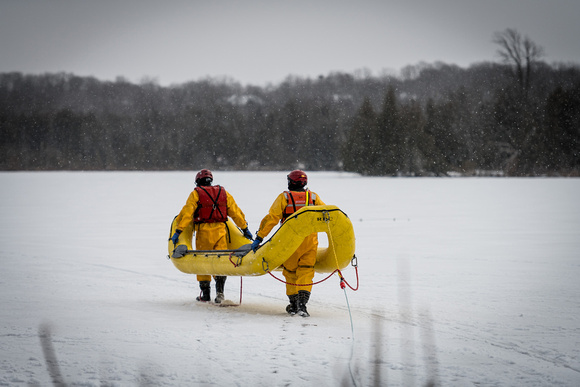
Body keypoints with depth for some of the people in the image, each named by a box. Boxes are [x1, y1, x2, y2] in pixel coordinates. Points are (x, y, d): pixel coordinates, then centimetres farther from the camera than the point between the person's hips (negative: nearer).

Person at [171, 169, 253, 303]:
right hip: (220, 230, 2)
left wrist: (178, 231, -10)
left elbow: (186, 214, -9)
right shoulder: (223, 193, 12)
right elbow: (236, 212, 12)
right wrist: (245, 229, 19)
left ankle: (205, 293, 11)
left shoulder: (196, 194, 0)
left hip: (203, 231, -2)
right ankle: (219, 289, -13)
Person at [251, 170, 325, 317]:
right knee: (306, 272, 2)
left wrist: (259, 237, -6)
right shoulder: (314, 197, 7)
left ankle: (293, 304, 17)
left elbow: (271, 218, -7)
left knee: (290, 271, 13)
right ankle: (302, 302, -15)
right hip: (310, 241, 1)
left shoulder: (284, 197, 0)